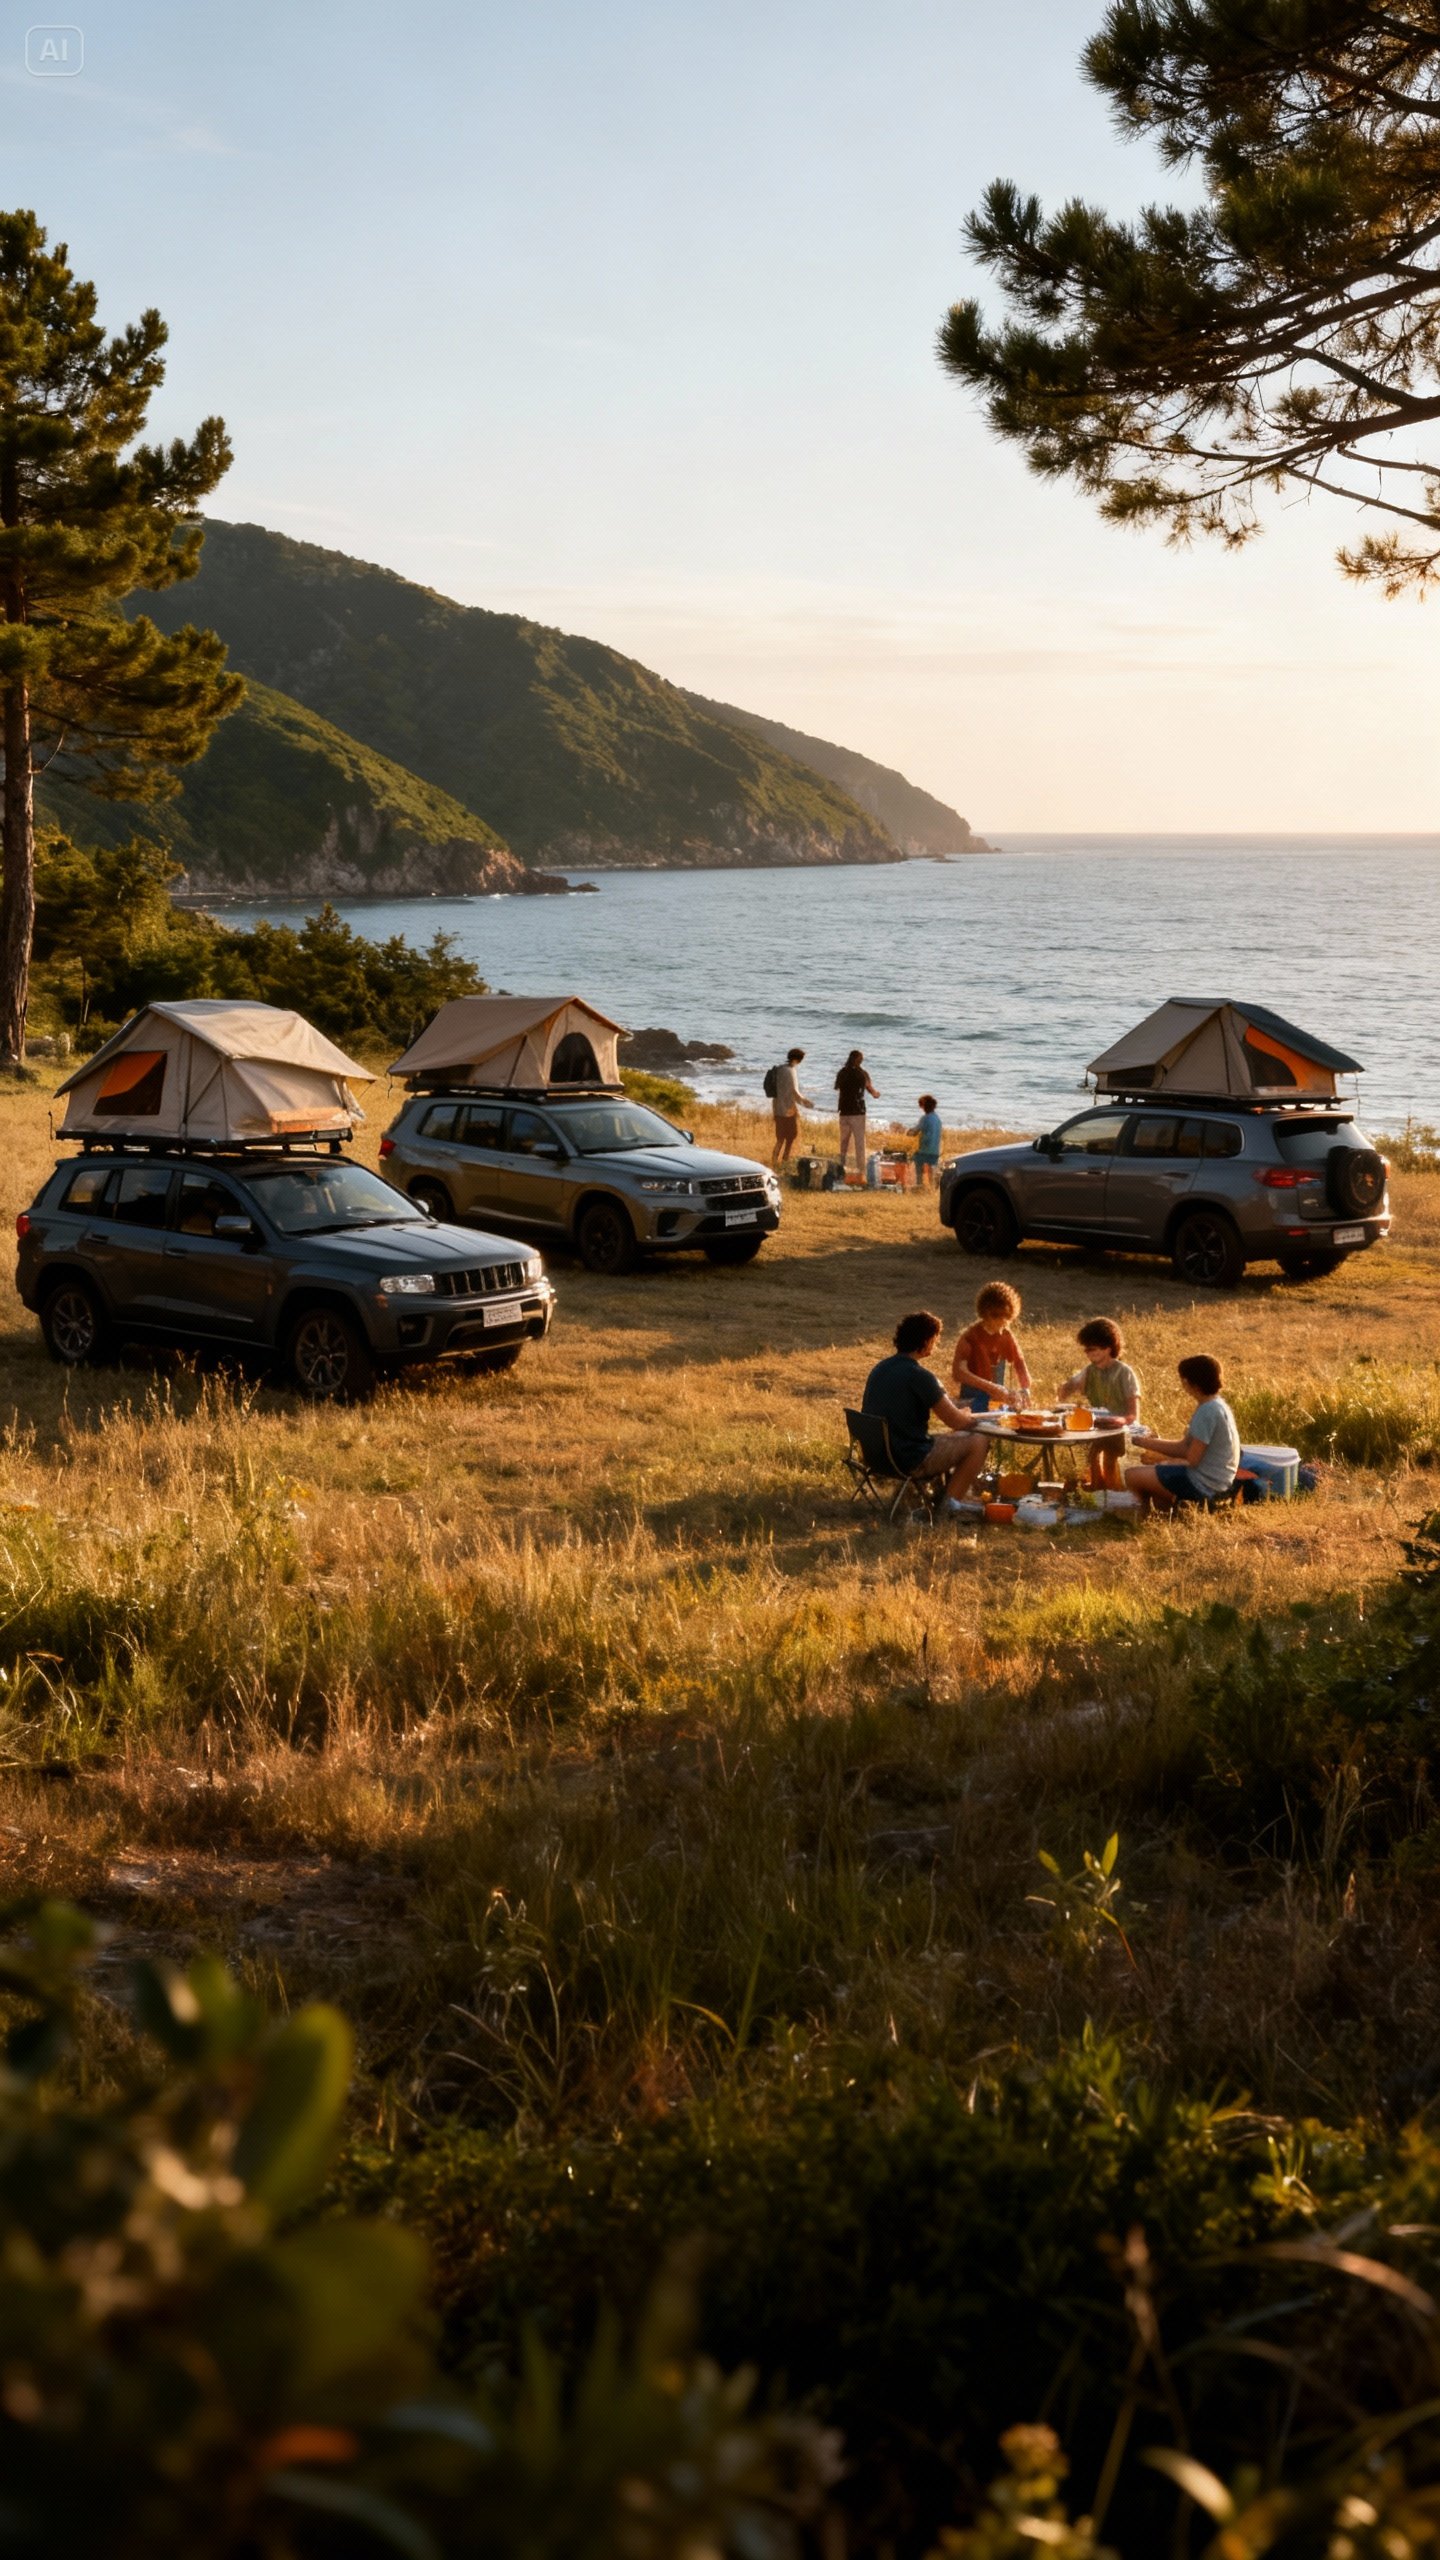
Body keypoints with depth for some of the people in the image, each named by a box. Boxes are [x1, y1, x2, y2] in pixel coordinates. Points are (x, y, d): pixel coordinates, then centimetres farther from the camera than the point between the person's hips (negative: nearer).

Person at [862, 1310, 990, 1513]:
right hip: (911, 1460, -9)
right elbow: (955, 1421, -14)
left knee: (946, 1436, 30)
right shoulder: (920, 1376, -19)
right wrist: (973, 1418, 10)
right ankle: (949, 1504, -1)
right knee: (979, 1441, 1)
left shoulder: (879, 1368, 6)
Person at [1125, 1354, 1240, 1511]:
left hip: (1203, 1484, -11)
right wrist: (1143, 1441, 8)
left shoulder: (1208, 1411, -23)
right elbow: (1184, 1447, 11)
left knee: (1132, 1476, -8)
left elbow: (1192, 1458, -22)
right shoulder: (1216, 1404, 9)